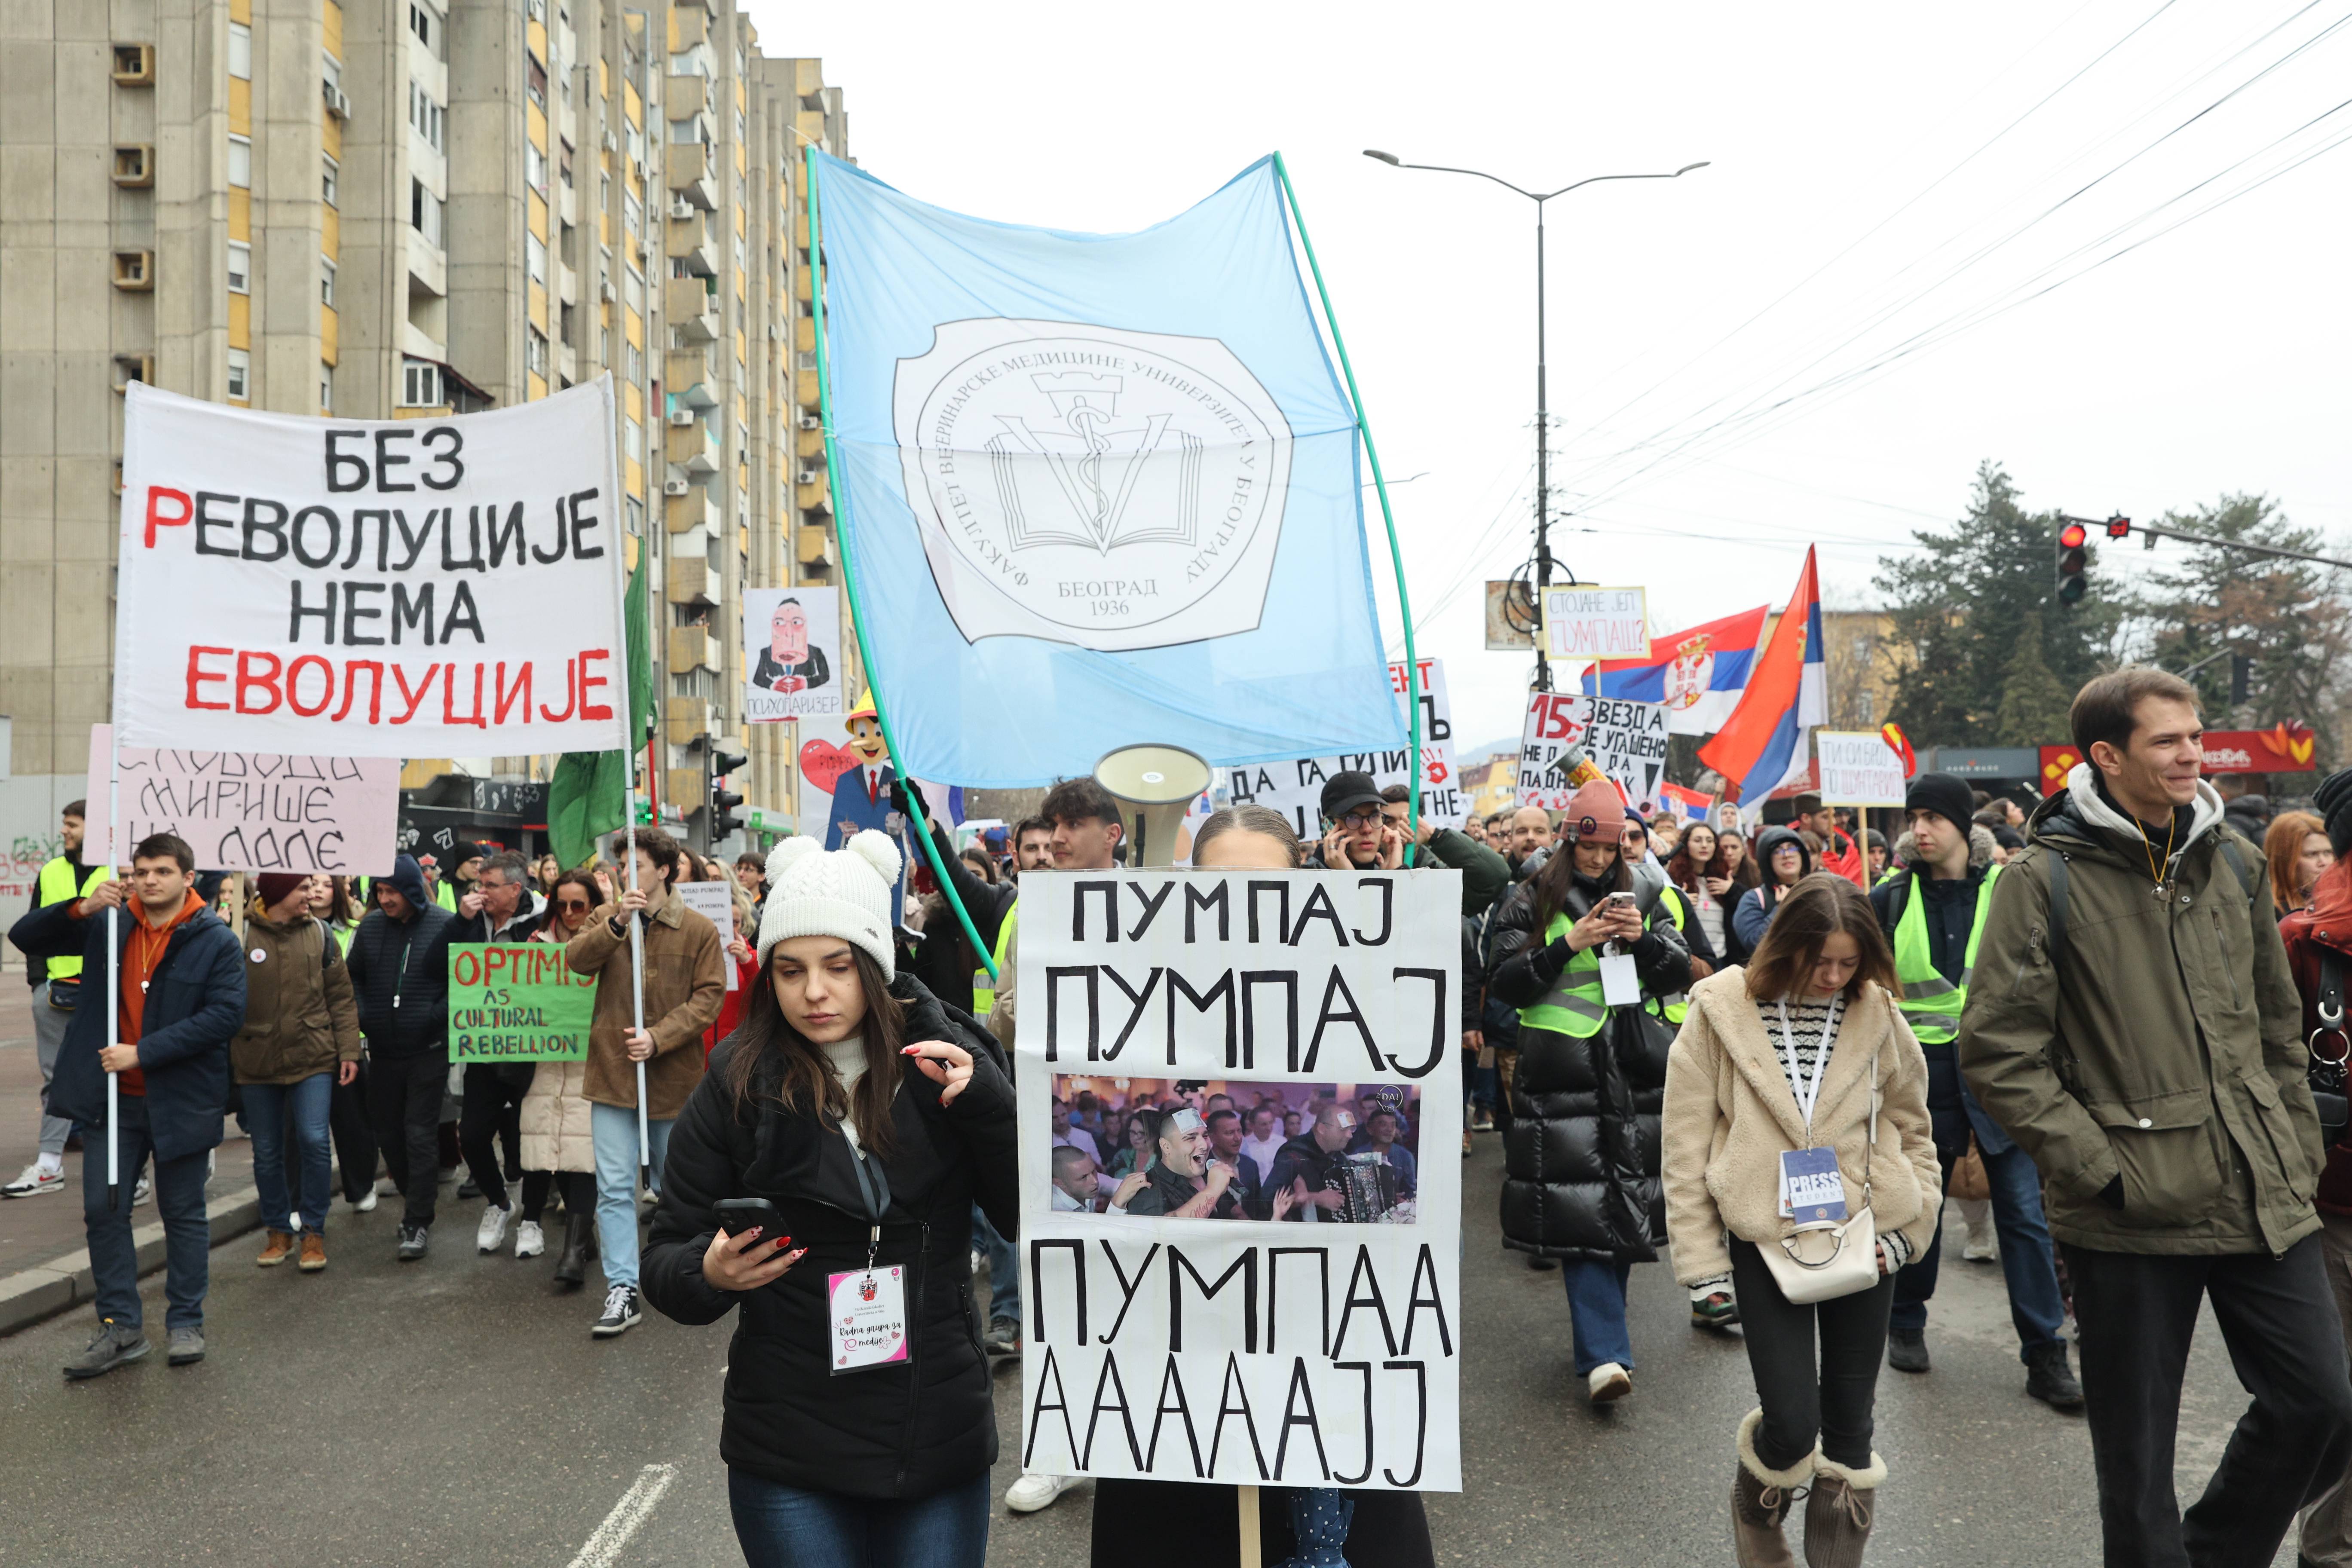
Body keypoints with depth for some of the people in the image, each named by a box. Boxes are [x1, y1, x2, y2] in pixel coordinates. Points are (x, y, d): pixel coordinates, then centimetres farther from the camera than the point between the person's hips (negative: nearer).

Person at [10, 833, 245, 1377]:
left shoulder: (216, 940, -9)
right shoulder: (107, 925, 4)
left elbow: (226, 1013, -17)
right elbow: (26, 938, 4)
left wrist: (143, 1053, -21)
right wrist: (82, 908, -15)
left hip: (181, 1100, -4)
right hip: (113, 1099, 4)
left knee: (183, 1213, 9)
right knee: (103, 1210, 6)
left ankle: (185, 1323, 21)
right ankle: (120, 1327, 17)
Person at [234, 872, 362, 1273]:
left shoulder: (320, 933, 2)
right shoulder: (241, 934, -5)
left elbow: (341, 998, 4)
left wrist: (349, 1051, -2)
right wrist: (224, 1057, -3)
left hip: (313, 1059, 0)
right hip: (256, 1063, 0)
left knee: (314, 1141, -8)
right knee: (267, 1152, 10)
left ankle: (314, 1232, 6)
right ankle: (278, 1230, 27)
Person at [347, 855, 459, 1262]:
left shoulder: (445, 925, -8)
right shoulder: (371, 926, 4)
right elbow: (354, 977, 15)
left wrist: (439, 1017, -14)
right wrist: (362, 1015, 1)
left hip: (428, 1049, -5)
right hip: (383, 1049, 5)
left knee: (421, 1134, -5)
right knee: (387, 1130, 13)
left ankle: (418, 1224, 1)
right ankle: (415, 1196, 35)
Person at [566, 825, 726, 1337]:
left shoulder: (699, 930, -4)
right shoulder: (607, 918, 5)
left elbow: (709, 998, -8)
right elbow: (576, 958, -12)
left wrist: (658, 1037, -18)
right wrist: (618, 923, -28)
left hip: (673, 1077, -1)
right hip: (613, 1071, 1)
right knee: (614, 1187, -1)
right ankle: (623, 1290, 5)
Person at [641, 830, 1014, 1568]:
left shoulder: (943, 1061, -4)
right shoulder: (736, 1087, -5)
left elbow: (1034, 1220, -6)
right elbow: (666, 1263, 1)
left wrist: (984, 1098, -19)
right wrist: (711, 1274, -21)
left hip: (942, 1444, 1)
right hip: (789, 1457, -1)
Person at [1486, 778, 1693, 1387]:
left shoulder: (1642, 898, 14)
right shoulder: (1532, 901, 4)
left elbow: (1680, 976, 12)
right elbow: (1503, 981, -3)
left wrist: (1643, 939, -8)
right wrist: (1569, 943, -13)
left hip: (1633, 1073, 4)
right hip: (1562, 1076, -4)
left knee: (1625, 1204, 8)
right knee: (1582, 1209, -10)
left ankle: (1599, 1335, 23)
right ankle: (1605, 1354, -12)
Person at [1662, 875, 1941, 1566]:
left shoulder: (1876, 1013, -1)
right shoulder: (1722, 1012, -9)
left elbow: (1911, 1128, 11)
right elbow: (1687, 1148, -5)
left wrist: (1908, 1225, 1)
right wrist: (1702, 1261, -6)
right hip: (1765, 1238, -2)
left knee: (1849, 1423, 10)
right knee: (1792, 1424, -4)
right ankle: (1755, 1510, 29)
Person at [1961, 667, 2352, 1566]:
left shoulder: (2234, 862, 8)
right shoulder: (2045, 878, -10)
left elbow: (2278, 1025, 17)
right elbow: (1995, 1052, -12)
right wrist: (2097, 1166, -14)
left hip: (2262, 1201, 5)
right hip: (2130, 1218, -5)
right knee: (2137, 1455, 7)